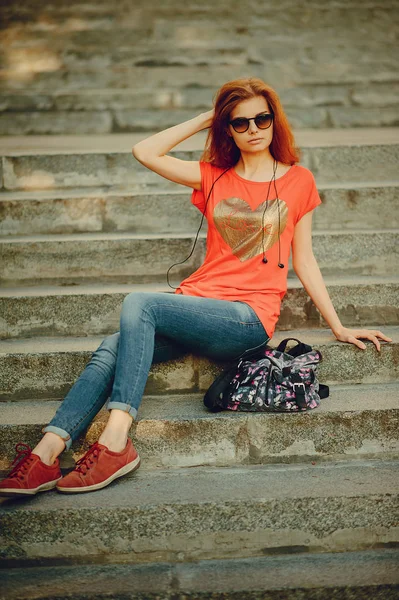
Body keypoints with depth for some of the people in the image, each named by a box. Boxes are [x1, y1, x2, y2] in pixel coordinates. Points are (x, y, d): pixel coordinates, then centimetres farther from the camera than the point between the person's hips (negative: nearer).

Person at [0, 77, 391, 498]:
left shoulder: (298, 180, 10)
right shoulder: (214, 177, 17)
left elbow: (303, 261, 14)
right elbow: (144, 152, 8)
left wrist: (339, 327, 13)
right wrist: (205, 119, 13)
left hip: (247, 318, -4)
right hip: (198, 302, 4)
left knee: (139, 304, -29)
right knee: (110, 349, -23)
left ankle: (116, 442, -35)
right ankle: (46, 453, -32)